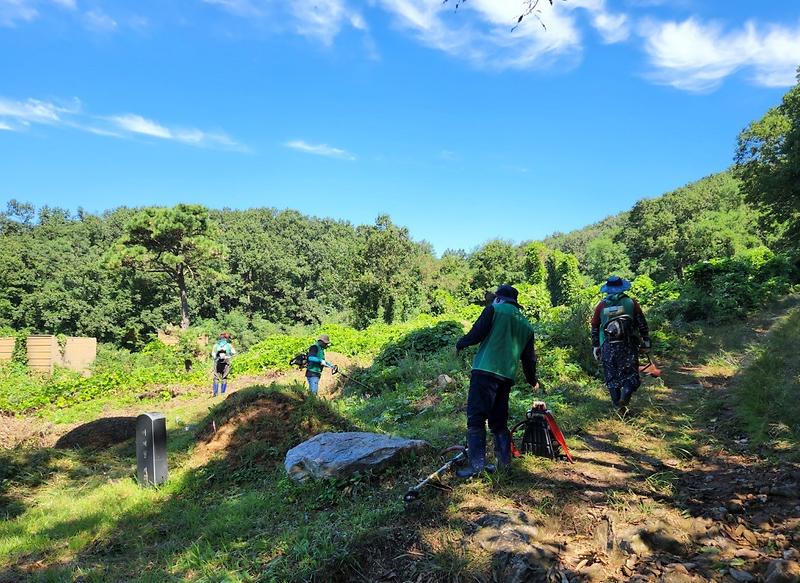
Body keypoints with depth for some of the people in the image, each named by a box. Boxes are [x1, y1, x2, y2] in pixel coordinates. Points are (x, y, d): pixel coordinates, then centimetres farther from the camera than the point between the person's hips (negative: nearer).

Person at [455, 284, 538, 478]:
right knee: (499, 420, 16)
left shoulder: (495, 309, 3)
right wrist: (532, 381, 39)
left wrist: (460, 344, 12)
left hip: (485, 371, -6)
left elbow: (476, 334, -7)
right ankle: (504, 462, 17)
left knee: (476, 418, -7)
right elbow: (529, 357, 24)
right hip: (507, 376, 6)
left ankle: (477, 463, -12)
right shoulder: (526, 325, 21)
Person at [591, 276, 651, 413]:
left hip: (607, 346, 2)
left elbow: (594, 327, 10)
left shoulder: (601, 306, 7)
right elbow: (642, 323, 2)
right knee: (631, 374, 4)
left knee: (612, 377, 10)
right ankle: (624, 398, -19)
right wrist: (646, 339, 10)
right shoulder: (631, 302, 2)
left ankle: (619, 406, 7)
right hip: (628, 344, -1)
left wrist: (595, 346, 17)